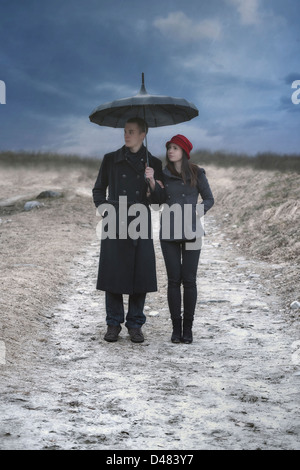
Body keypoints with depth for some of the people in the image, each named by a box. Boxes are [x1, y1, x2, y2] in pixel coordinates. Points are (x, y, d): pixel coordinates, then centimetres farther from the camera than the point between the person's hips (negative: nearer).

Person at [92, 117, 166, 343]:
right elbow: (99, 190, 15)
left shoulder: (153, 163, 6)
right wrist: (105, 210, 1)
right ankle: (114, 324, 12)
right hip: (115, 223, 0)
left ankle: (135, 325, 12)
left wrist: (152, 182, -13)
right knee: (113, 272, -1)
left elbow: (160, 199, 5)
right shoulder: (111, 160, 6)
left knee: (140, 272, -1)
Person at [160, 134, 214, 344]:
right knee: (174, 280, 2)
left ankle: (188, 327, 8)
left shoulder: (196, 173, 1)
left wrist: (197, 212, -10)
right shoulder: (163, 175, 6)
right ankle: (176, 327, 8)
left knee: (189, 280, 0)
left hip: (191, 232, -2)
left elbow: (209, 199, 8)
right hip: (169, 232, 2)